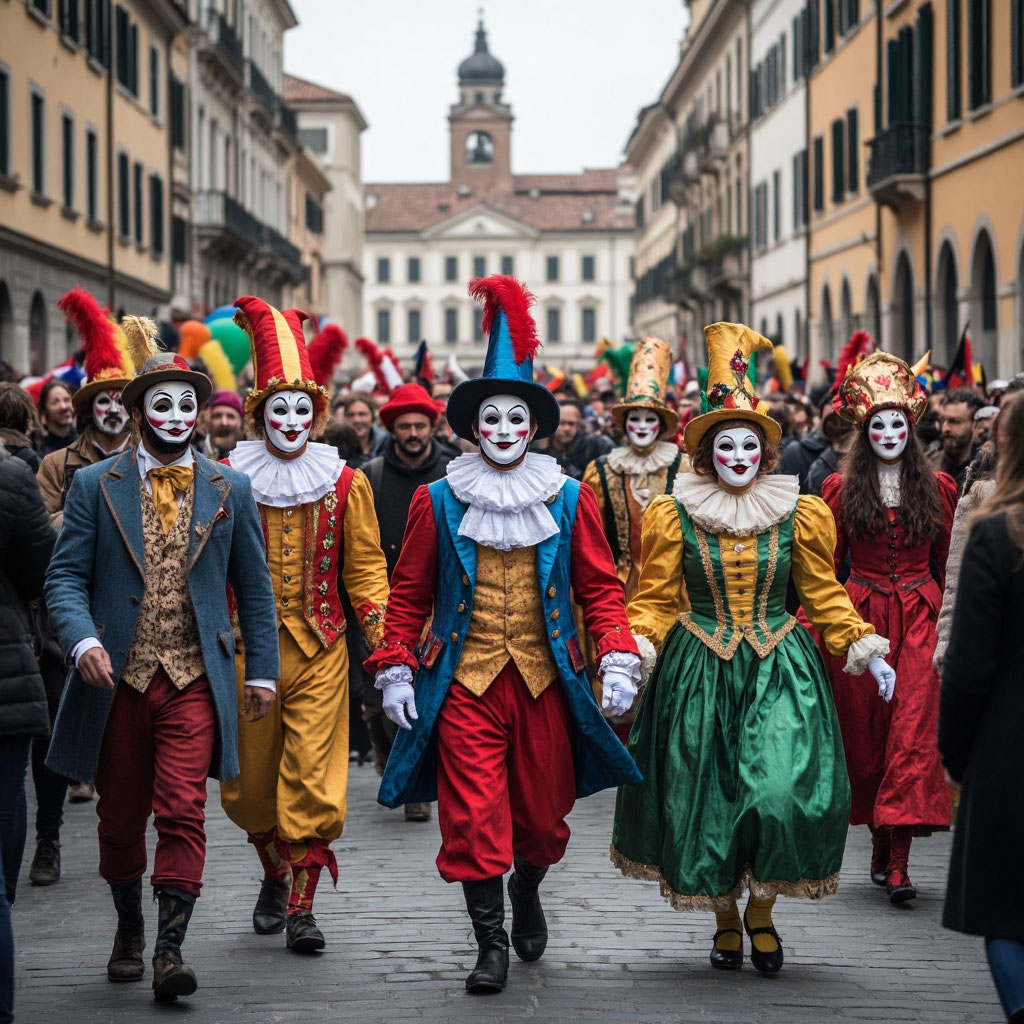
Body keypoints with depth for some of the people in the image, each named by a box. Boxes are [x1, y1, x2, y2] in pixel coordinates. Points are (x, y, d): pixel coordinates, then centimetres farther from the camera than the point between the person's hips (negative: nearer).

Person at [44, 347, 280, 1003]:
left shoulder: (230, 489, 7)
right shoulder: (95, 486, 4)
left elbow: (254, 587, 12)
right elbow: (66, 576, -1)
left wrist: (263, 670, 8)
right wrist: (83, 640, -19)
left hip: (194, 680, -1)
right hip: (117, 678, 1)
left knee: (182, 812, -12)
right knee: (120, 816, 12)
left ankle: (170, 949, -11)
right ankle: (130, 930, 32)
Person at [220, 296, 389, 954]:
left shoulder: (346, 484, 3)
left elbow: (365, 572, 5)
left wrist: (387, 649, -4)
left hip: (320, 650, -1)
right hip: (247, 647, 1)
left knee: (314, 782, -7)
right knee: (250, 783, 10)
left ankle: (301, 906, 1)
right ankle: (276, 873, 36)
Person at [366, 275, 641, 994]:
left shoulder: (570, 499, 3)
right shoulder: (438, 502, 2)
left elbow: (600, 586, 5)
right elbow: (410, 592, 8)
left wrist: (619, 658, -6)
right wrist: (396, 668, 2)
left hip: (546, 678, 1)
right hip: (465, 681, -1)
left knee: (543, 811, 12)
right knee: (472, 815, -7)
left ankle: (527, 890, 43)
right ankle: (490, 941, 3)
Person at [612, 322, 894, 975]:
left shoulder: (799, 515, 4)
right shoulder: (675, 517, 2)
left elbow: (824, 596, 8)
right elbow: (656, 600, 4)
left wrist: (866, 651, -2)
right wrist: (635, 650, -12)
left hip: (780, 671, 0)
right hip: (700, 671, 0)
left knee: (787, 791, -13)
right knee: (705, 795, 1)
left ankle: (762, 912, 9)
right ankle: (726, 919, 22)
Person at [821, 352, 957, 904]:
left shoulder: (938, 487, 7)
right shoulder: (841, 489, 5)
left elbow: (948, 562, 13)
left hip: (921, 617, 0)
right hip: (861, 616, 1)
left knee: (913, 732, -11)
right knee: (865, 731, 4)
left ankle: (897, 858, -15)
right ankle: (881, 847, 17)